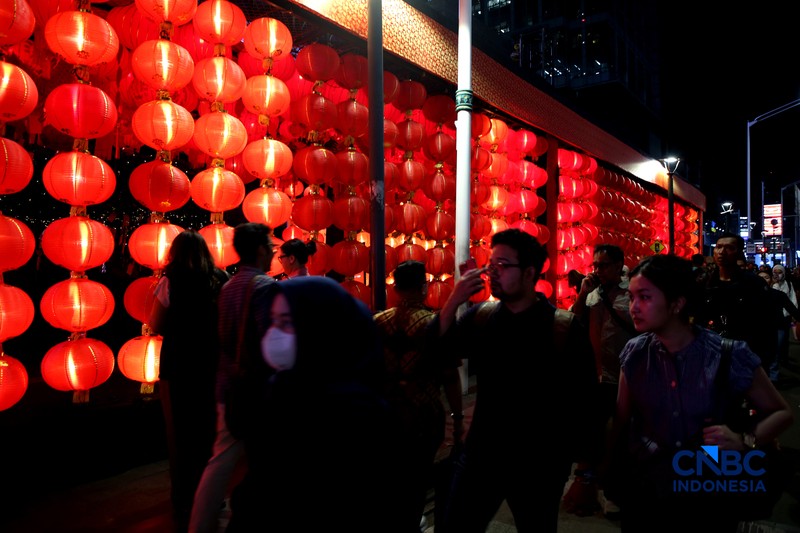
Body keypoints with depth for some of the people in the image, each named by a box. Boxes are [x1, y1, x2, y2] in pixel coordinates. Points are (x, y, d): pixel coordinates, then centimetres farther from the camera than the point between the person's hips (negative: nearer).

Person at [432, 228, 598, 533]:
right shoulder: (480, 316, 0)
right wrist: (454, 301, -19)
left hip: (540, 464, -2)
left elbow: (584, 401, -8)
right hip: (481, 455, 3)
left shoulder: (566, 328, -11)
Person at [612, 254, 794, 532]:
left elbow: (781, 413, -4)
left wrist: (744, 442, -21)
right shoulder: (634, 353, -9)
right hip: (645, 494, 2)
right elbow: (621, 421, 0)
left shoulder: (729, 354, -17)